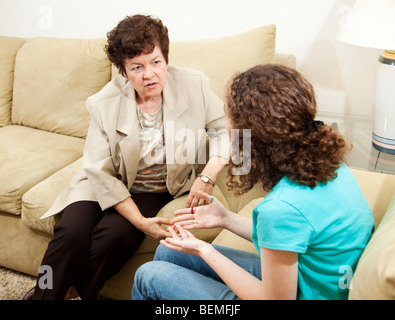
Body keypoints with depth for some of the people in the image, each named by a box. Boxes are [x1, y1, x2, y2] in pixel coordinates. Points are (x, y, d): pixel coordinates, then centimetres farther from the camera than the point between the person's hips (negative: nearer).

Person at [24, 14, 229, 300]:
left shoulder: (194, 86, -11)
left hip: (157, 191, 0)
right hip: (107, 185, 0)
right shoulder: (105, 104, -13)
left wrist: (208, 176, -18)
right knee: (72, 232, -25)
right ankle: (43, 294, -1)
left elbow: (226, 129, -2)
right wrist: (140, 221, -21)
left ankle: (73, 291, -2)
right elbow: (100, 172, -12)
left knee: (114, 236, -27)